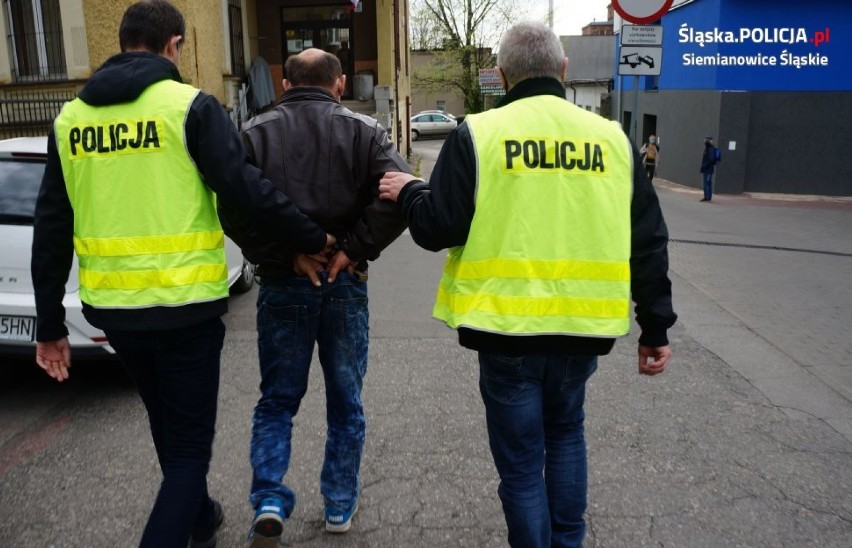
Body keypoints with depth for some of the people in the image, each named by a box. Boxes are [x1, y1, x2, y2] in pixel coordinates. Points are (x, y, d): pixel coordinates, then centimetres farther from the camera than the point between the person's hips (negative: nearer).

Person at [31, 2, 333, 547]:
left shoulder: (71, 118, 7)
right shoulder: (190, 105, -8)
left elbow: (51, 230, 7)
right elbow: (247, 188, -16)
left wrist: (50, 325, 13)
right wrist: (315, 239, -2)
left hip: (112, 308, 6)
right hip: (183, 305, -6)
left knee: (168, 429, 26)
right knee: (189, 445, 8)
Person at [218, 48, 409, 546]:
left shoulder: (256, 133, 0)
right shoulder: (362, 131, 0)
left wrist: (284, 255, -10)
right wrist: (354, 249, -12)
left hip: (282, 286, 0)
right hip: (346, 284, 0)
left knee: (277, 402, 16)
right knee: (346, 401, 15)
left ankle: (270, 502, 3)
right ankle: (340, 506, 25)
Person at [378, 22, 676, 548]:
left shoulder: (477, 134, -6)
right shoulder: (612, 138, 5)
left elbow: (438, 230, -10)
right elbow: (648, 244, 6)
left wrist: (409, 192, 12)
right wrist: (656, 329, 14)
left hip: (508, 327, -3)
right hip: (581, 327, 4)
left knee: (521, 461, 13)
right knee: (565, 432, 28)